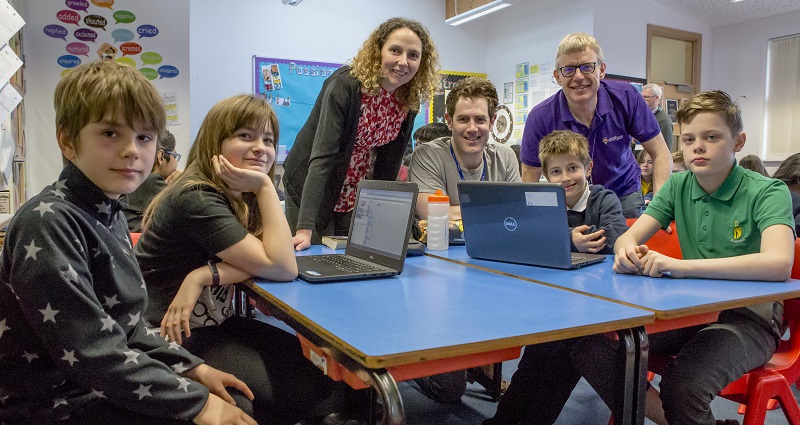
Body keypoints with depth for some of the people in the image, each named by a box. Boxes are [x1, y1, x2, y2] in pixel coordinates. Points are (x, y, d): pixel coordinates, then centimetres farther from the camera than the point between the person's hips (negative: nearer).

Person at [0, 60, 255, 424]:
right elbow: (92, 352, -26)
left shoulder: (108, 214, 5)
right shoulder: (47, 223, -22)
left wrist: (194, 369, 0)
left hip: (106, 389, 8)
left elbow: (126, 325, 8)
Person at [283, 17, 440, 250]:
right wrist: (304, 229, -40)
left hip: (356, 199, 5)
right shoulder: (345, 85, -25)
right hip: (311, 191, -5)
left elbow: (389, 163, 0)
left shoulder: (409, 100, -7)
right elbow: (322, 156, -33)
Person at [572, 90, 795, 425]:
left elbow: (779, 263, -27)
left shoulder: (767, 193, -9)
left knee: (682, 385, -34)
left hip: (748, 318, -5)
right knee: (590, 347, -17)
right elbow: (628, 238, 1)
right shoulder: (678, 186, 6)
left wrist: (682, 266, -36)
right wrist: (627, 252, -25)